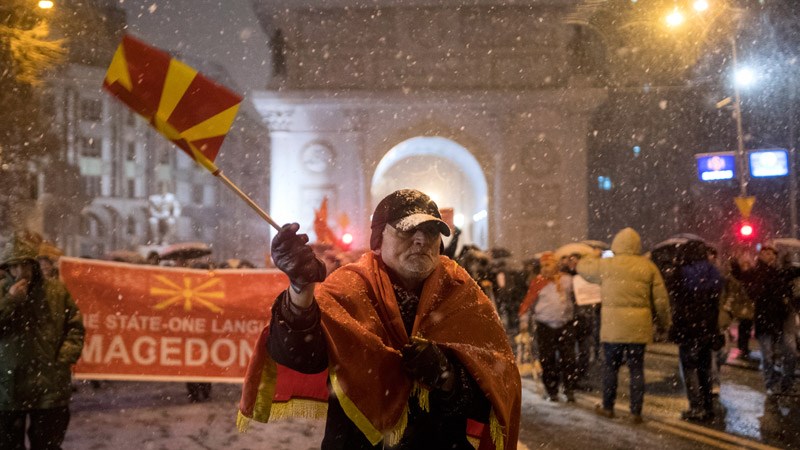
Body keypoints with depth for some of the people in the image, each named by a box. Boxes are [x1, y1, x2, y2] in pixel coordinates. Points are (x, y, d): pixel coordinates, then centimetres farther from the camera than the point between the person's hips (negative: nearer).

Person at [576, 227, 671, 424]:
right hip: (639, 326, 1)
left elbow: (582, 267, 16)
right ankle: (636, 411, 10)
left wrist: (591, 257, 36)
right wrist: (664, 323, 16)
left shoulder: (605, 264, -2)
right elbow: (661, 299, 4)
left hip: (613, 325, -1)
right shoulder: (648, 267, 2)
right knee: (637, 369, 7)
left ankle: (607, 406, 21)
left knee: (610, 366, 11)